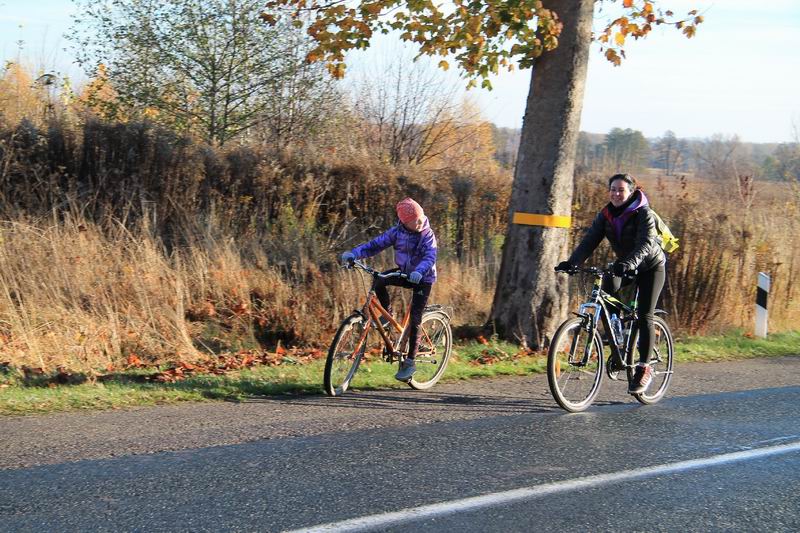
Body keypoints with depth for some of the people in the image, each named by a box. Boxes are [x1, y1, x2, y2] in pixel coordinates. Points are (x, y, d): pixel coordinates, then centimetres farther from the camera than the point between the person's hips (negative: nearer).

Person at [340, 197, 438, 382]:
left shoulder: (428, 235, -18)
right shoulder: (397, 232, -8)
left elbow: (430, 257, -32)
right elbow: (376, 244, -11)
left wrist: (419, 271, -54)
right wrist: (353, 253, -26)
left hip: (423, 279, -4)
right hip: (404, 272, 4)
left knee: (414, 320, -11)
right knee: (379, 281, -25)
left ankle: (409, 362, -3)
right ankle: (388, 314, -1)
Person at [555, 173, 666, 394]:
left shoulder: (643, 213, -23)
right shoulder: (605, 215, -8)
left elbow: (645, 243, -36)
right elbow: (590, 240, -18)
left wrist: (629, 263, -55)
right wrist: (572, 262, -36)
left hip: (650, 267, -5)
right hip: (623, 266, 5)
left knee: (644, 316, -12)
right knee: (607, 290, -24)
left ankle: (644, 369, -5)